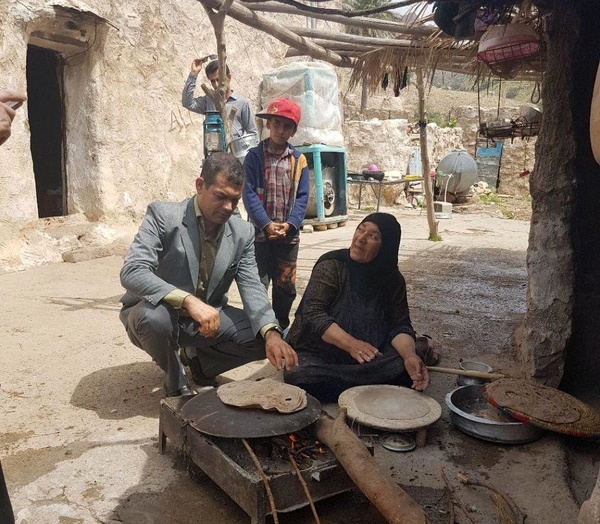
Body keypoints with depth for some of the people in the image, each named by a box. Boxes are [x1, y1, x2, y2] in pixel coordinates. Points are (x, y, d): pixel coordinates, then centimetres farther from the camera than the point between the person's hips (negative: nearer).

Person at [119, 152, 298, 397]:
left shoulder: (243, 233, -6)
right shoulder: (163, 214, -19)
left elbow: (251, 287, -11)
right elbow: (132, 272, -30)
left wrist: (271, 333, -31)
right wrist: (188, 300, -43)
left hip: (207, 317, 4)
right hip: (157, 311, -3)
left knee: (262, 336, -14)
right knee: (153, 317, -38)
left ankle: (198, 357, 13)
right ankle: (175, 379, -4)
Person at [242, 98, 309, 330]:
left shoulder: (299, 160, 5)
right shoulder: (254, 156, -1)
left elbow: (302, 197, 1)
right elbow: (249, 193, -7)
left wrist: (289, 224, -13)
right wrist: (266, 224, -16)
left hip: (288, 234, 3)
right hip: (260, 232, -2)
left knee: (286, 285, 11)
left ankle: (281, 326, 28)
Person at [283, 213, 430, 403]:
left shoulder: (394, 280, 1)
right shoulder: (331, 266, -11)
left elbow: (400, 325, -3)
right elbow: (314, 313, -19)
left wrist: (409, 355, -26)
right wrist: (350, 343, -34)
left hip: (369, 357, 3)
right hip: (317, 354, -3)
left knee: (409, 369, -23)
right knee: (301, 377, -33)